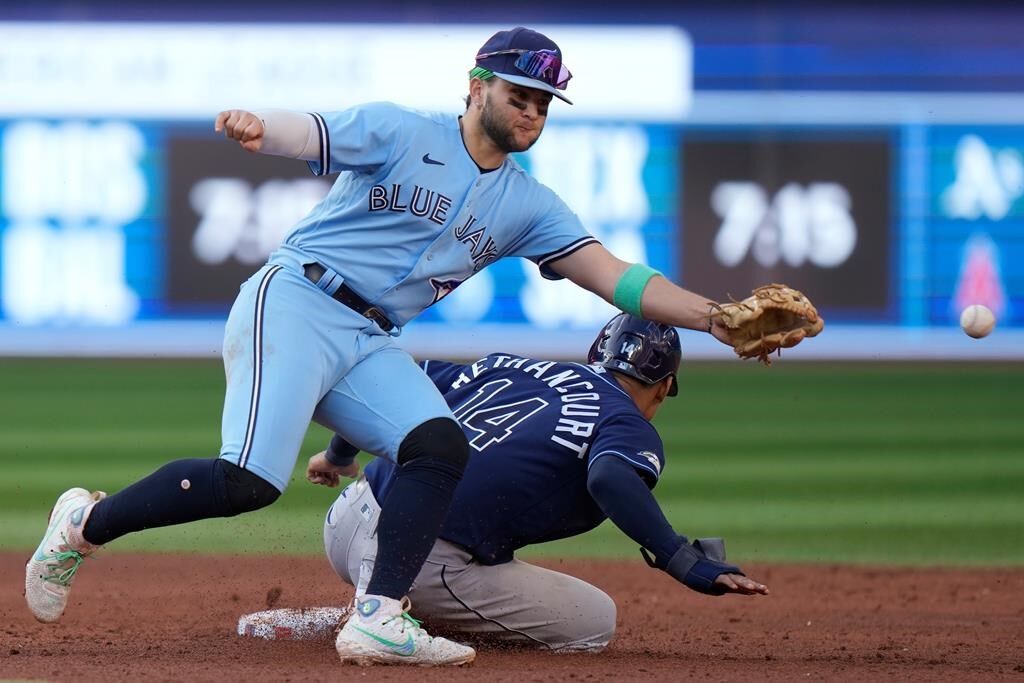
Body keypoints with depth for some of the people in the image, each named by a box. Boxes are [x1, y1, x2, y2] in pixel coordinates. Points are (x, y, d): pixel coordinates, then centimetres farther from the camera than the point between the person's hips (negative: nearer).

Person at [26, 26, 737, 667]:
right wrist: (256, 127, -43)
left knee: (442, 447, -18)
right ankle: (85, 523, -2)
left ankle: (379, 619, -22)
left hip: (370, 344, 7)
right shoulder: (401, 133, -2)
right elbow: (303, 134, -17)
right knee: (248, 480, -22)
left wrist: (713, 318, -5)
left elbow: (614, 276, 8)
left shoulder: (527, 205, 14)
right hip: (293, 303, -7)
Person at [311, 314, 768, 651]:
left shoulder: (507, 366, 21)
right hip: (428, 567, -8)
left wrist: (338, 456, 36)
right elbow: (609, 478, -21)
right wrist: (687, 565, -21)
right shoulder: (632, 428, 3)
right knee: (594, 622, 8)